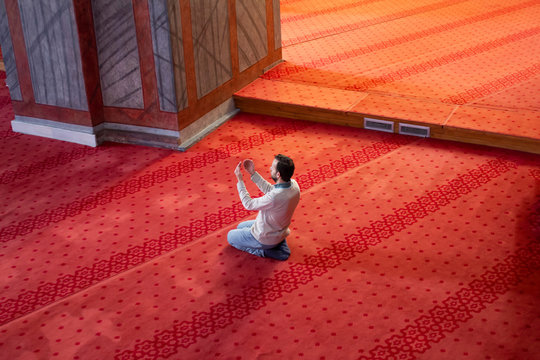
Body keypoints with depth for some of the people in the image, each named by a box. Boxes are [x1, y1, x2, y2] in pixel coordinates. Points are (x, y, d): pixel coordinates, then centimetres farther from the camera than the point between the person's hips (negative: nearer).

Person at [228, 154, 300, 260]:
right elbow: (270, 190, 0)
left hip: (265, 238, -8)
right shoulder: (294, 184, -18)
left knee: (230, 236, 16)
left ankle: (264, 251, 4)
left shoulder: (274, 198, -42)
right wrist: (253, 173, -4)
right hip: (279, 232, 8)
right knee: (241, 227, 30)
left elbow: (249, 204, -23)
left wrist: (240, 180, -16)